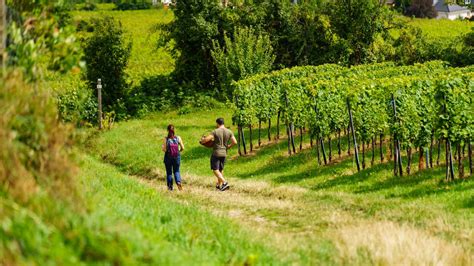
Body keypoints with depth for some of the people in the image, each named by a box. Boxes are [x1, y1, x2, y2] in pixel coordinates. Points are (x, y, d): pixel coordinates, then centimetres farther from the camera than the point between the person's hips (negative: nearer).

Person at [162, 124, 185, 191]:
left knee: (169, 172, 15)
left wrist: (162, 147, 5)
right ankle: (178, 182, -8)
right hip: (177, 157, 1)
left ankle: (170, 186, 20)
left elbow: (164, 149, -16)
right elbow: (182, 148, -5)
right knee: (176, 171, 17)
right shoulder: (178, 138, -8)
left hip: (168, 157, -1)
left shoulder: (166, 139, -14)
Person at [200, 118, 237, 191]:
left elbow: (206, 139, -18)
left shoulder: (215, 132, -13)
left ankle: (224, 182, -20)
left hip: (216, 153, -6)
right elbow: (235, 142, -1)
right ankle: (219, 185, 24)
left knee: (215, 170, -3)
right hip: (224, 153, 6)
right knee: (221, 169, 18)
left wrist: (202, 140, 4)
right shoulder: (229, 132, 0)